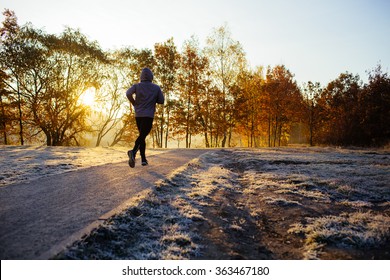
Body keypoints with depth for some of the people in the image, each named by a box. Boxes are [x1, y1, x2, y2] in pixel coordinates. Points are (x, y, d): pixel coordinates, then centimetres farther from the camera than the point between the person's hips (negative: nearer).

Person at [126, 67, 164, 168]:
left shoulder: (137, 86, 5)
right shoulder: (156, 88, 4)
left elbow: (128, 93, -14)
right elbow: (161, 101, 6)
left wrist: (134, 103, 1)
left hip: (138, 115, 3)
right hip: (148, 115, -3)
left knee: (142, 135, 16)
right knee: (142, 136, -14)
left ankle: (143, 159, 14)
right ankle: (133, 152, -42)